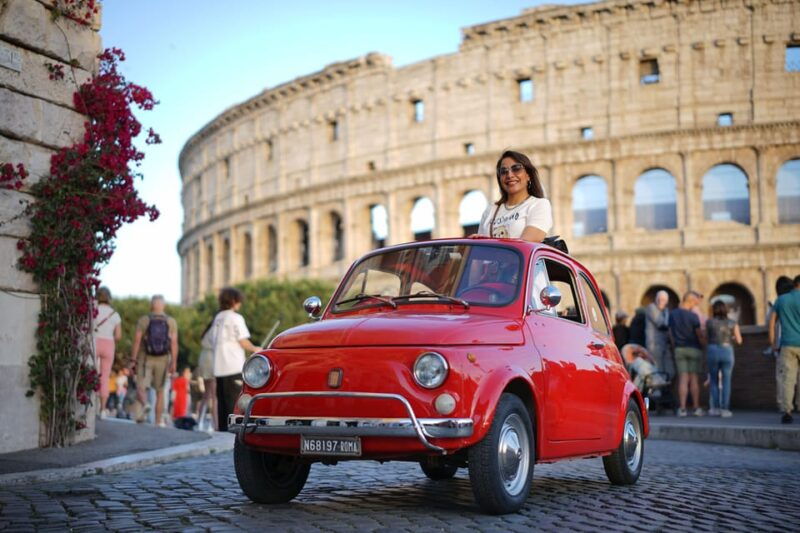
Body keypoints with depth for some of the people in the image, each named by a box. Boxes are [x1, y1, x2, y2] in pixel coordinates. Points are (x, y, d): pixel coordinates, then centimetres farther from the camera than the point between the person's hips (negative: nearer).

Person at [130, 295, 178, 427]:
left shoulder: (143, 320, -3)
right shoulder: (171, 322, -1)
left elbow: (137, 340, -8)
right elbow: (174, 343, -7)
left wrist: (133, 359, -4)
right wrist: (173, 363, -6)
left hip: (145, 360, -2)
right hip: (162, 361, 2)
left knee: (141, 389, -3)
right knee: (160, 391, 13)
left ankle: (145, 406, -35)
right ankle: (159, 420, 12)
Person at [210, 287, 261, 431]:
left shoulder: (217, 318, 13)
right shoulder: (236, 318, -8)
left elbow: (213, 341, 16)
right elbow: (244, 342, -10)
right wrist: (255, 349, 6)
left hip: (219, 367, 7)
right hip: (234, 367, -7)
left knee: (222, 401, 9)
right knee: (234, 401, -5)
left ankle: (222, 428, 10)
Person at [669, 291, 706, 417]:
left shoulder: (672, 314, 3)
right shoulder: (693, 316, -13)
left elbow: (671, 333, 9)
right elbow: (700, 335, -8)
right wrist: (705, 345, 9)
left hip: (679, 349, 4)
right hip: (694, 349, -4)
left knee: (683, 378, 3)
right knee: (694, 378, 1)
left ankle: (682, 408, -2)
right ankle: (696, 408, 5)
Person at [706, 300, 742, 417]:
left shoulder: (709, 322, 0)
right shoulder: (732, 323, 2)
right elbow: (739, 341, 6)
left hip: (712, 351, 0)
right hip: (727, 352, 0)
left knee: (714, 381, 13)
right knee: (726, 381, 6)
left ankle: (715, 408, 10)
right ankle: (725, 409, 2)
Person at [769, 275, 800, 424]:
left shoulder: (781, 299, 8)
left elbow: (772, 322, 8)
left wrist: (772, 344, 12)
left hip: (787, 345, 2)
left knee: (787, 379, -1)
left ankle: (787, 412, -8)